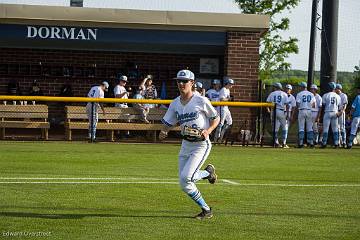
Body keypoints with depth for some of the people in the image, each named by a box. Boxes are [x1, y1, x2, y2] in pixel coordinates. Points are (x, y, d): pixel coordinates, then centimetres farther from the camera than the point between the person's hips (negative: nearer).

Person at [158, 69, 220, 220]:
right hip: (185, 145, 6)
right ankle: (206, 210, 17)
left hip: (201, 144, -6)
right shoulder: (175, 104, 6)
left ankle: (208, 172, 9)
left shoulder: (201, 101, -9)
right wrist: (163, 133, -13)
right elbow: (167, 124, 9)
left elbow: (216, 119, 1)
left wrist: (208, 130, -17)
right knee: (184, 184, 2)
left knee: (186, 177, -22)